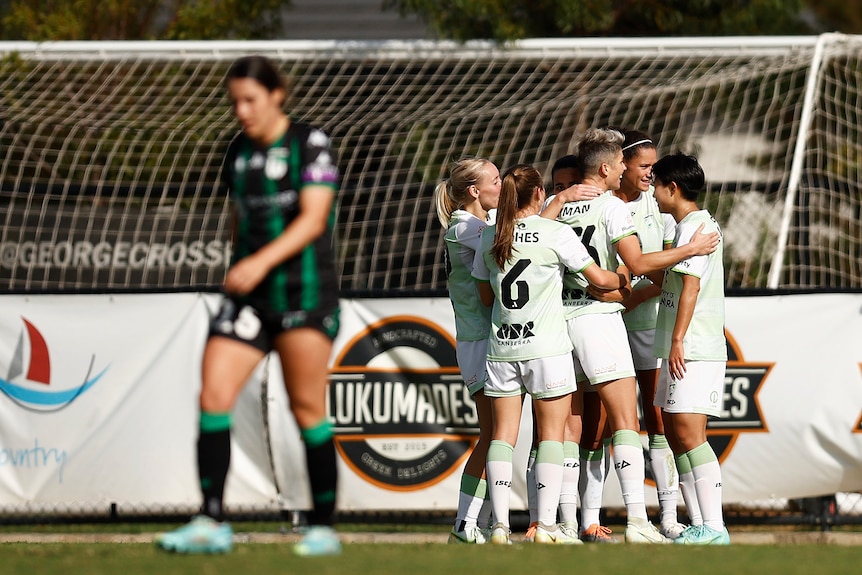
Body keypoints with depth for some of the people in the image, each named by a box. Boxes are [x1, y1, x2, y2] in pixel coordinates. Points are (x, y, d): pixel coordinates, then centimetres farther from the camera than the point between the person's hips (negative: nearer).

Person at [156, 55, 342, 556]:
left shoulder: (311, 143, -5)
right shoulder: (239, 152, 14)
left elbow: (313, 219, -14)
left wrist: (261, 262, -25)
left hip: (304, 288, -6)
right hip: (249, 296, 6)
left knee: (307, 410, -4)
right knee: (213, 396, -9)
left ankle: (324, 528, 5)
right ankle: (212, 523, -10)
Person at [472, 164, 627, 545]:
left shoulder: (490, 237, 6)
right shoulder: (555, 233, -6)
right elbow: (599, 278, -2)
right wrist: (624, 281, 18)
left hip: (501, 348, 4)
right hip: (546, 348, -4)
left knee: (503, 434, 5)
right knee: (551, 434, 1)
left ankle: (500, 524, -2)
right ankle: (546, 525, -4)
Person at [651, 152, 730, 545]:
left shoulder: (693, 226, -11)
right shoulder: (699, 225, 19)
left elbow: (690, 287, -18)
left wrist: (678, 339, -21)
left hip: (695, 350, -11)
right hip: (683, 349, 11)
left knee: (689, 433, -14)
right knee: (675, 432, 11)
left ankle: (714, 526, -19)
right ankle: (700, 524, 11)